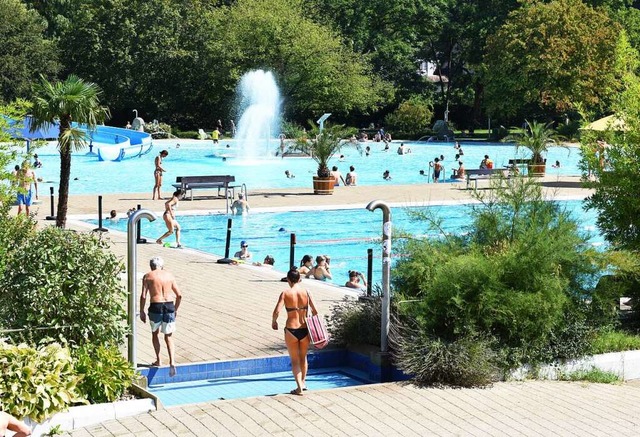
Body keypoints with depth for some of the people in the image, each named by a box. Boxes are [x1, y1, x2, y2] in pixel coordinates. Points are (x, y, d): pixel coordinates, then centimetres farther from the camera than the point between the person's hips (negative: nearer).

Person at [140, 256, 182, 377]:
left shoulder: (148, 276, 4)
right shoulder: (169, 276, 12)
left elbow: (143, 296, -4)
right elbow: (179, 295, 9)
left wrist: (141, 311, 5)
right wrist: (175, 309, 20)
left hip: (156, 306, -2)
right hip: (169, 306, 2)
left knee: (155, 333, 22)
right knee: (168, 336, 12)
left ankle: (158, 360, 23)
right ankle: (172, 361, -6)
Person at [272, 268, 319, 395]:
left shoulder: (285, 293, -9)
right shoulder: (306, 292, -4)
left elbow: (277, 311, -17)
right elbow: (315, 311, -4)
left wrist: (274, 322, 2)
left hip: (291, 330, -2)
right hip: (304, 329, 2)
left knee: (294, 360, 11)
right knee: (303, 357, 25)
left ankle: (299, 387, 5)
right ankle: (303, 382, 38)